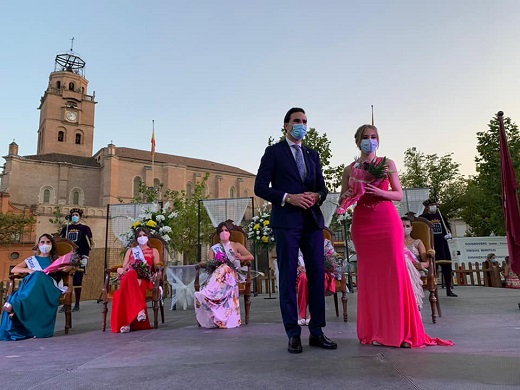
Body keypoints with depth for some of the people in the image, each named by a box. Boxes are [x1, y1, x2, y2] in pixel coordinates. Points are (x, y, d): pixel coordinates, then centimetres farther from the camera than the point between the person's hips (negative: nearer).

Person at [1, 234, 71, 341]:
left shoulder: (56, 259, 26)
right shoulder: (31, 260, 28)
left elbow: (68, 267, 12)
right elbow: (14, 270, 18)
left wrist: (66, 268, -15)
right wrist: (29, 270, -3)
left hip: (49, 286, -1)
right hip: (31, 285, 1)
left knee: (38, 276, -36)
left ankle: (14, 304, -50)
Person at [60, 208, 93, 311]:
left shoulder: (85, 228, 3)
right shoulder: (65, 228, 12)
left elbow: (89, 244, -2)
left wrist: (85, 258, -9)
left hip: (79, 259, -3)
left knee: (77, 281, 0)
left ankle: (77, 304, 8)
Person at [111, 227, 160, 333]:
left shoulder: (154, 251, 23)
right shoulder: (130, 250, 29)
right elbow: (124, 267, 18)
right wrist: (121, 270, -6)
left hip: (144, 280, -1)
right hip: (129, 277, 1)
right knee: (130, 276, -40)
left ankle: (126, 322, -47)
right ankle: (140, 309, -52)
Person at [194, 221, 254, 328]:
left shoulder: (236, 246, 19)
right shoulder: (214, 249, 22)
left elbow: (251, 257, 6)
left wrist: (241, 257, -16)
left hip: (234, 274, -1)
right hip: (217, 273, 1)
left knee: (224, 268, -37)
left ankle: (205, 296, -55)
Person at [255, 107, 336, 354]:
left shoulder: (313, 154, 19)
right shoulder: (274, 152, 4)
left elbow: (322, 187, 18)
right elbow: (260, 187, -3)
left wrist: (317, 196, -5)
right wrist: (288, 197, -15)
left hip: (313, 221, 5)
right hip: (286, 221, -5)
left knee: (317, 275, 4)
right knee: (288, 277, 0)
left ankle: (316, 332, 15)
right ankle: (293, 334, 9)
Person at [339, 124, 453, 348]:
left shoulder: (387, 164, 8)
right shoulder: (349, 169, 11)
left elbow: (399, 194, 5)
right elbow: (342, 200, 12)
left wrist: (379, 192, -13)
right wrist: (349, 194, -10)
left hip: (388, 220, -1)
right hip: (362, 222, 1)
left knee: (394, 271, -6)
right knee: (369, 274, 1)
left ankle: (401, 331, 4)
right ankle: (375, 330, 9)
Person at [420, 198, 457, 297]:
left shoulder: (440, 215, 13)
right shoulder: (423, 217, 0)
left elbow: (447, 226, 20)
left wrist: (449, 233, 3)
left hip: (442, 244, 4)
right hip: (431, 244, -4)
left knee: (447, 266, 4)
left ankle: (449, 290, 14)